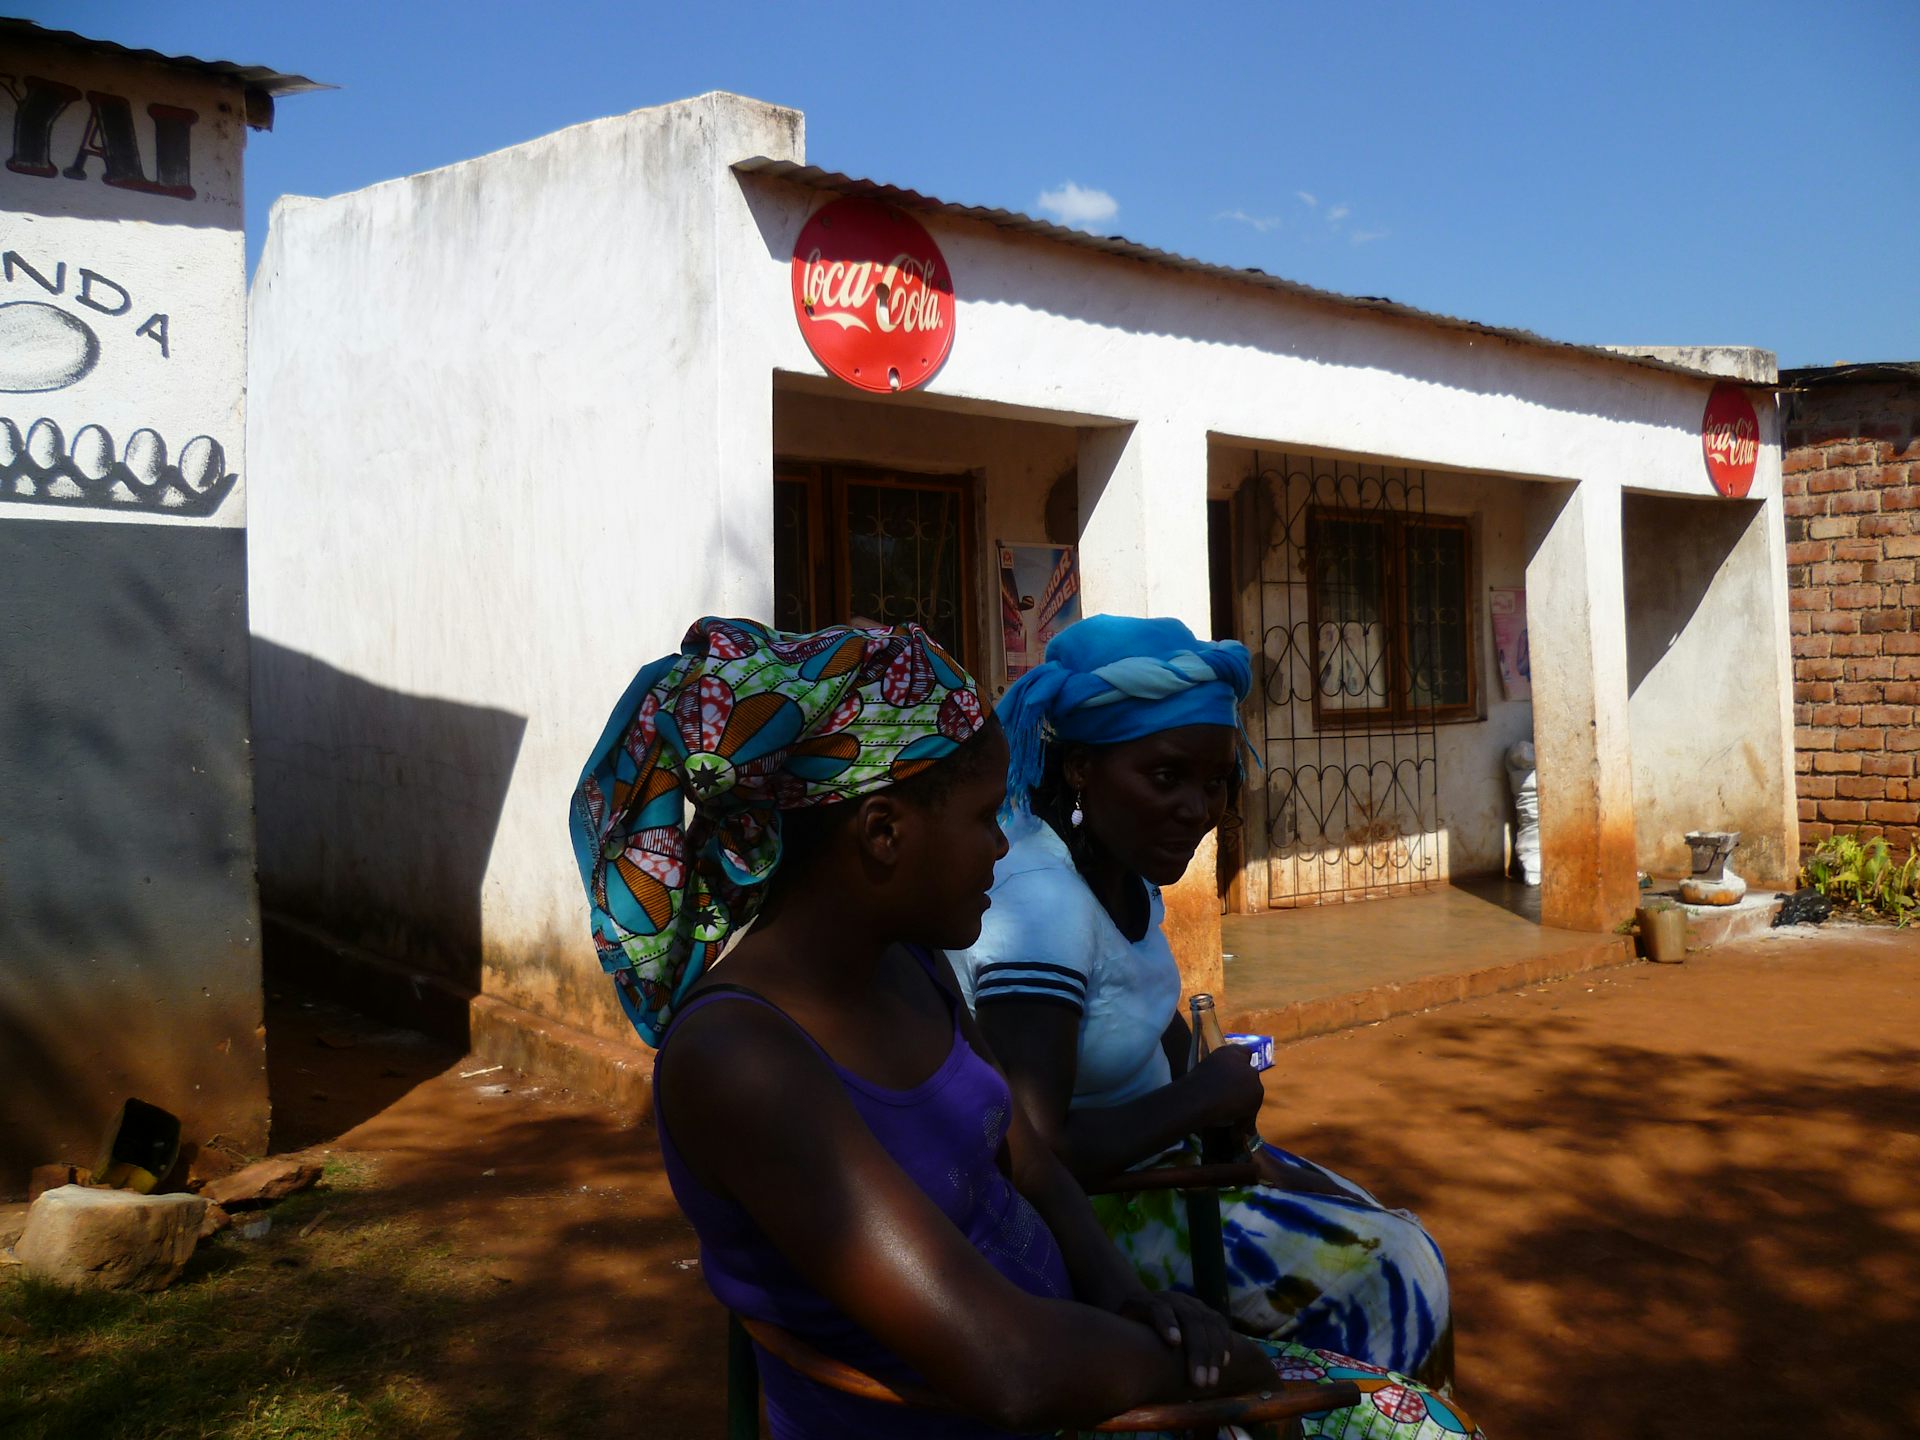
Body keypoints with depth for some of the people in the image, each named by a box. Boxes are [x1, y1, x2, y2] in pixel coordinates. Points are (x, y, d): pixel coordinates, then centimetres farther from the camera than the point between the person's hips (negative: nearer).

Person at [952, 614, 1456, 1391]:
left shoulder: (1124, 862, -2)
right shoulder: (1042, 903, -30)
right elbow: (1031, 1157, -34)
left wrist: (1227, 1117, -2)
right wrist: (1200, 1097, -23)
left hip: (1158, 1151, 9)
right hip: (1088, 1209, -9)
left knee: (1394, 1245, 13)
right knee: (1385, 1270, -3)